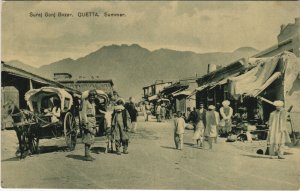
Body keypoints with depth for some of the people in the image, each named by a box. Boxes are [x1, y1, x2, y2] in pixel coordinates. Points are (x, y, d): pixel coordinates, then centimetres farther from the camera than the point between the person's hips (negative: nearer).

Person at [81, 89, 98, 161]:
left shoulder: (93, 103, 18)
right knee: (88, 139, -10)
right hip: (88, 121, -9)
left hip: (93, 121, 9)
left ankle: (87, 154, 17)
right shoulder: (85, 102, -8)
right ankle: (87, 155, -8)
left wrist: (95, 124, 19)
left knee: (91, 139, 10)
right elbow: (84, 113, -14)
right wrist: (86, 123, -20)